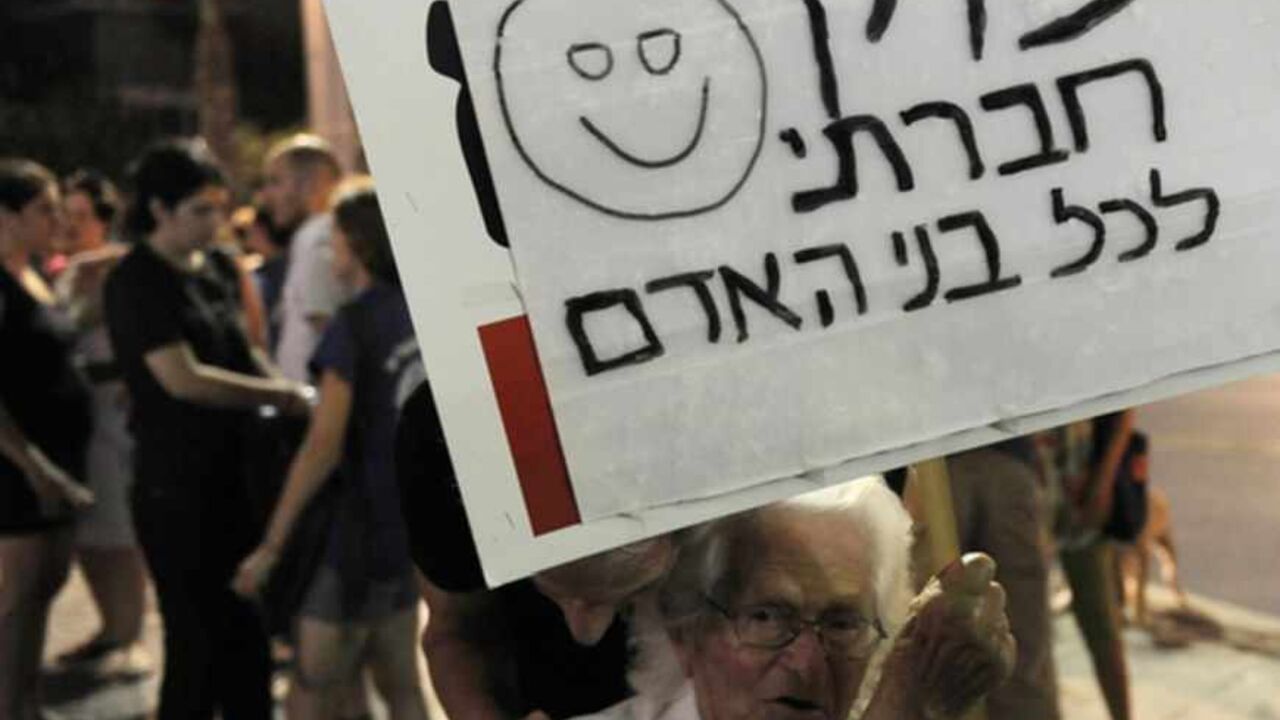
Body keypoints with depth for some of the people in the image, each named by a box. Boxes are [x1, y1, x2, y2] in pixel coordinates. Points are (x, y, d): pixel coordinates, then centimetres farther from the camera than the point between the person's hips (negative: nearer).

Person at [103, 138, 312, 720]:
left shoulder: (218, 267, 9)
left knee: (248, 635, 14)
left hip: (237, 475, 7)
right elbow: (183, 379, -21)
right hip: (177, 487, -7)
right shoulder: (136, 282, -13)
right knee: (197, 643, 1)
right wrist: (282, 396, -16)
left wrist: (285, 388, -1)